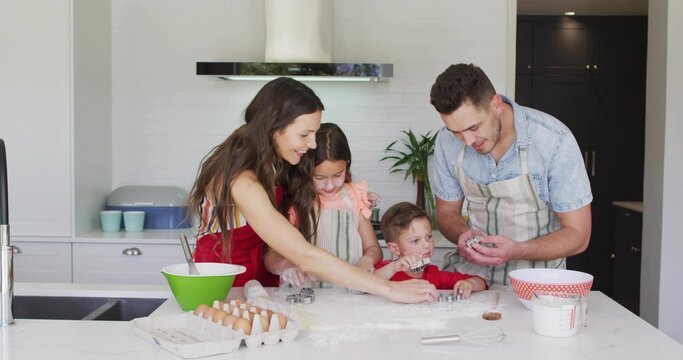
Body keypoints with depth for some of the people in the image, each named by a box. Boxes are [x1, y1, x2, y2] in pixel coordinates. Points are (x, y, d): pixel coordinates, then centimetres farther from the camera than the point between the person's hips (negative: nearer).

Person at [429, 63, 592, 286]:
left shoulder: (555, 140, -18)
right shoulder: (448, 142, -7)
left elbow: (577, 236, -12)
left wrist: (517, 251, -29)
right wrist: (464, 235, -15)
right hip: (473, 277, 3)